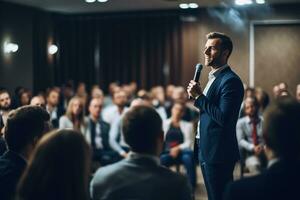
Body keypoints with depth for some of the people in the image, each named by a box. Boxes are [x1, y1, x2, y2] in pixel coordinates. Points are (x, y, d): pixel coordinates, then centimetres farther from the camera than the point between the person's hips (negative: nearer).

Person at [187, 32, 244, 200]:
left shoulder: (231, 81, -15)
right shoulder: (213, 78, 16)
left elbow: (223, 118, -23)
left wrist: (199, 96, -19)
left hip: (218, 154, -10)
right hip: (207, 151, 10)